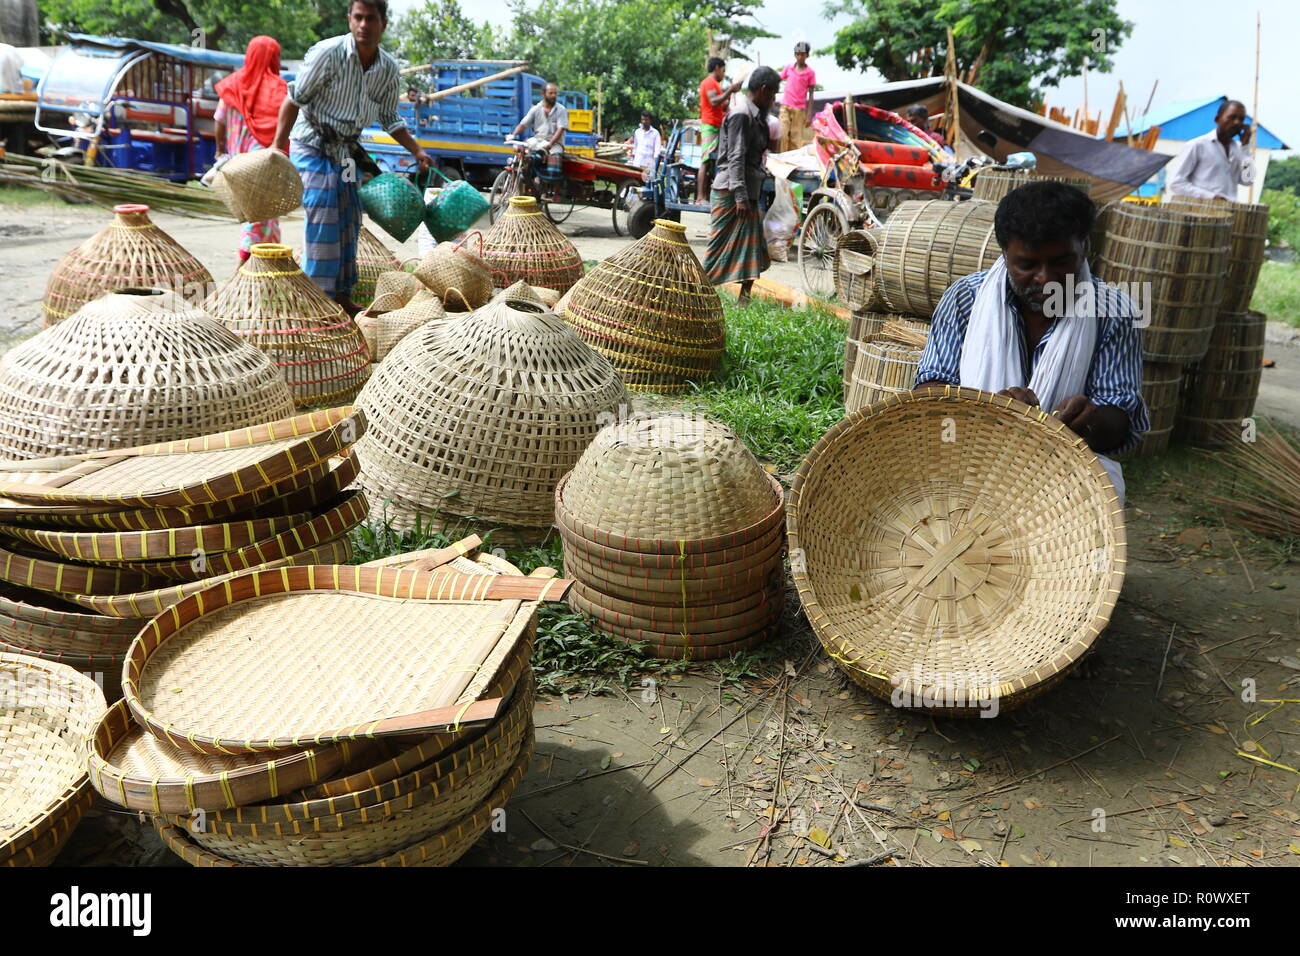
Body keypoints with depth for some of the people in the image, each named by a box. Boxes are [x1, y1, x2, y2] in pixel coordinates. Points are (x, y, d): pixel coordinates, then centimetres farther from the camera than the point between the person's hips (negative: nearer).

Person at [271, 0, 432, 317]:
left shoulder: (389, 69, -3)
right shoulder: (327, 53, -19)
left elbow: (389, 119, 11)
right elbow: (294, 99, -14)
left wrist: (418, 152, 2)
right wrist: (277, 147, -18)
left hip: (344, 150, 6)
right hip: (312, 145, -6)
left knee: (349, 220, 8)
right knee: (324, 215, -16)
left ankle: (341, 295, 20)